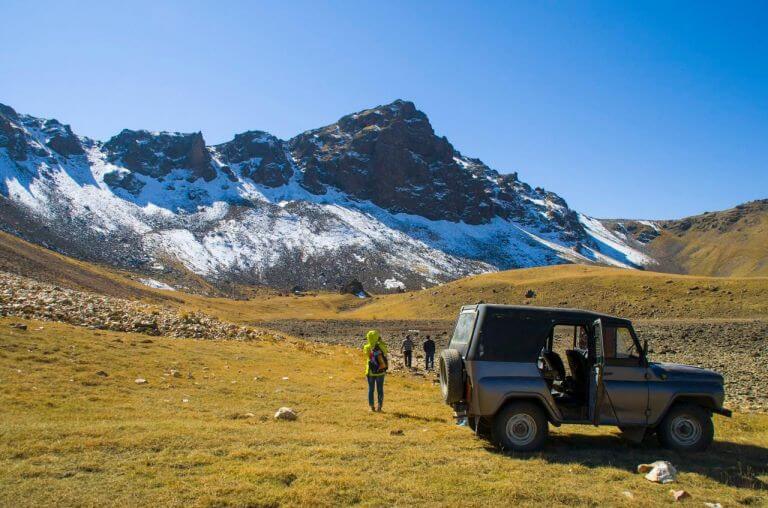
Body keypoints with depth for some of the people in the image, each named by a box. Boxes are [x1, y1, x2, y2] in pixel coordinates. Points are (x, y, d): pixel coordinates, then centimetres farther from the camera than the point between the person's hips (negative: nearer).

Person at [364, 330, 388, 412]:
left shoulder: (366, 348, -7)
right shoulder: (378, 347, -15)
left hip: (370, 372, 2)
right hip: (380, 372, -1)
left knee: (371, 389, 13)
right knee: (380, 390, 9)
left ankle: (371, 407, 13)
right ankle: (379, 407, 9)